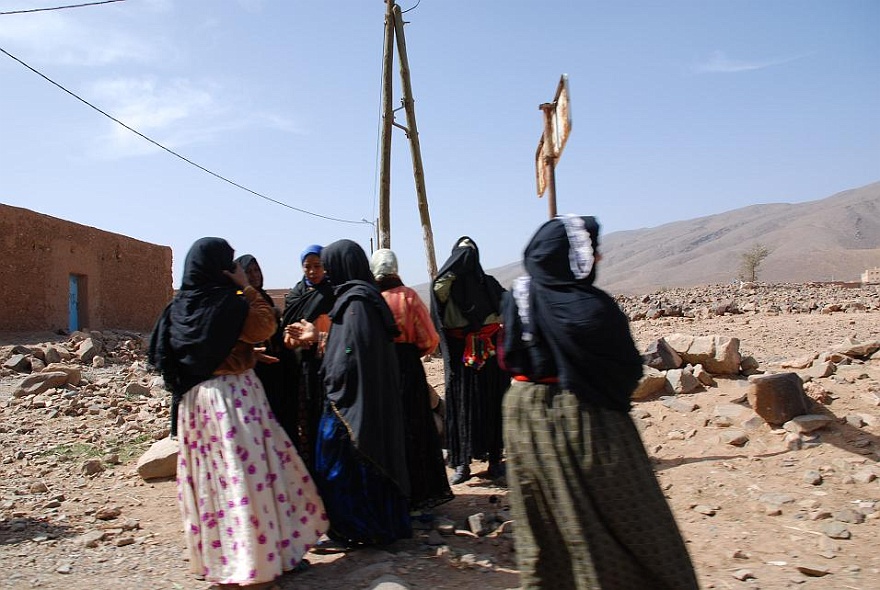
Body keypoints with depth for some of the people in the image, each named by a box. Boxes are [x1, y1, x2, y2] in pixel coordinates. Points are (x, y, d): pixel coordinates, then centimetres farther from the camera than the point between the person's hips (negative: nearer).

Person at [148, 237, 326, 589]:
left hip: (194, 399, 7)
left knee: (208, 474, 15)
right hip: (233, 395, -7)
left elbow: (161, 355, 14)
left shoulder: (179, 305, 5)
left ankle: (214, 557, 27)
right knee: (245, 473, -1)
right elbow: (265, 327, -9)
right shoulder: (229, 302, -15)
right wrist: (247, 289, -8)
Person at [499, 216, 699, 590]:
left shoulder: (517, 298, -4)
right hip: (582, 420, -6)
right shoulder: (590, 308, -21)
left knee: (542, 524, 18)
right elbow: (629, 369, -10)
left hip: (524, 416, 6)